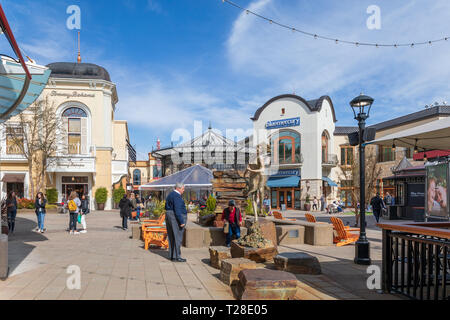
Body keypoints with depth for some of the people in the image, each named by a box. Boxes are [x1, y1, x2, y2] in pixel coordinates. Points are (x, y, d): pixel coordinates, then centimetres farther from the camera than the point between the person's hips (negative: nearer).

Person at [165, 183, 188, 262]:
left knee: (171, 237, 11)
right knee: (177, 237, -6)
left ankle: (171, 255, 16)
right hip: (176, 218, -10)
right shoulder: (177, 196, -16)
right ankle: (176, 256, -5)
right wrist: (181, 221, -22)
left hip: (169, 216, 10)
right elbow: (177, 210, -22)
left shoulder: (170, 195, 16)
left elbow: (167, 207, 19)